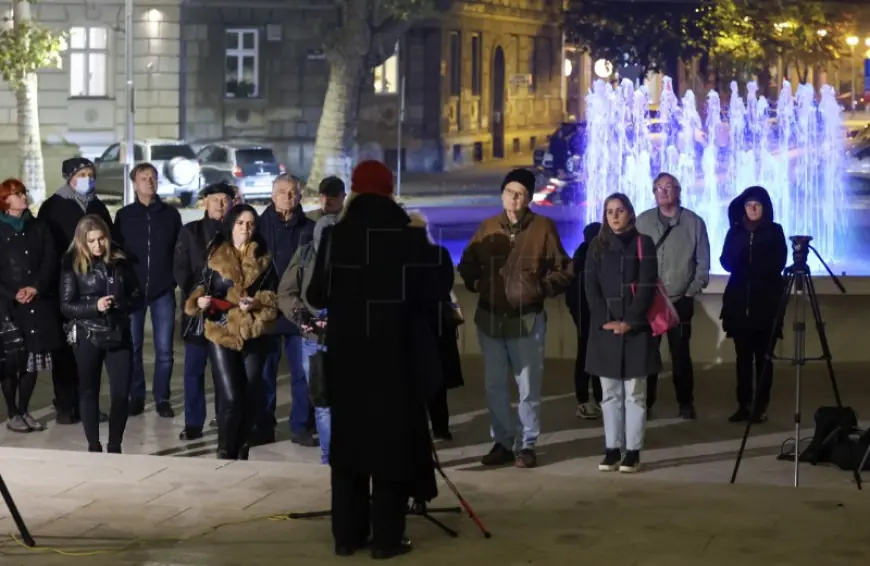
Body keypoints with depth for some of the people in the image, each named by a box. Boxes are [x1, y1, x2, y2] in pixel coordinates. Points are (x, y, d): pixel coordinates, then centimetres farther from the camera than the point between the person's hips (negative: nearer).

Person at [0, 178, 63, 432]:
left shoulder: (38, 228, 13)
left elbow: (50, 262, 5)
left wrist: (36, 288, -11)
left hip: (38, 304, 3)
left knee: (33, 358, 2)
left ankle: (24, 411, 14)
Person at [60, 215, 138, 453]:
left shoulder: (120, 261, 3)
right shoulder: (72, 264, -4)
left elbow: (136, 296, 7)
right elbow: (66, 305, -7)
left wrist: (119, 303, -14)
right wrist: (95, 306, -21)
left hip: (119, 335, 2)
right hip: (87, 337, -2)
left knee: (121, 393, -2)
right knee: (89, 391, 7)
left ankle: (115, 446, 11)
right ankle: (94, 446, 17)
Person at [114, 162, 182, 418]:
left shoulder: (171, 214, 5)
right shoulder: (124, 215, 5)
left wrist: (176, 278, 0)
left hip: (163, 290, 0)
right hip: (132, 290, 0)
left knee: (164, 349, 0)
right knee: (132, 347, 3)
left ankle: (162, 398, 10)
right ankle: (136, 397, 13)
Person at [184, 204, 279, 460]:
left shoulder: (263, 258, 7)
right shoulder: (215, 254, 2)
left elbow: (272, 295, 5)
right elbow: (203, 286, 6)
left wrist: (256, 302, -14)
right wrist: (199, 300, -16)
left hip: (253, 333, 2)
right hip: (221, 333, -2)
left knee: (251, 396, 5)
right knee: (231, 397, -11)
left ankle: (242, 451, 19)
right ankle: (226, 453, 4)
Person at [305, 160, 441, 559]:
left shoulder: (336, 235, -5)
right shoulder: (410, 236, -6)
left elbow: (316, 297, -3)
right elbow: (428, 297, -4)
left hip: (346, 351, 1)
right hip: (395, 352, -1)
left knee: (348, 438, 11)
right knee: (391, 439, 5)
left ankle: (347, 534, 15)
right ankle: (386, 537, 5)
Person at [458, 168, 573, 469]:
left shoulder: (544, 228, -5)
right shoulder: (487, 228, 4)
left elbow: (564, 271, -1)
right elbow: (467, 264, 15)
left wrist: (540, 288, -11)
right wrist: (476, 284, 0)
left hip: (527, 320, -3)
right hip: (490, 319, 3)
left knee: (528, 387, 3)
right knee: (494, 386, 10)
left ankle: (527, 445, 14)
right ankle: (503, 442, 21)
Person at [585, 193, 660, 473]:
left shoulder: (643, 243, 0)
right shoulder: (597, 246, 8)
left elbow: (647, 287, -6)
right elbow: (591, 287, 3)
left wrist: (629, 321, -14)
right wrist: (605, 321, -10)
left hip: (635, 327, -3)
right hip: (604, 327, 3)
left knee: (634, 393, 0)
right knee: (610, 393, 6)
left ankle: (633, 452, 2)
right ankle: (612, 449, 10)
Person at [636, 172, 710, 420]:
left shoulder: (694, 222, 1)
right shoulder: (642, 222, 2)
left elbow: (703, 262, 3)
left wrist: (692, 291, -4)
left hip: (681, 301, -1)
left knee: (681, 354, 4)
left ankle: (686, 403, 15)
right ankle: (645, 403, 11)